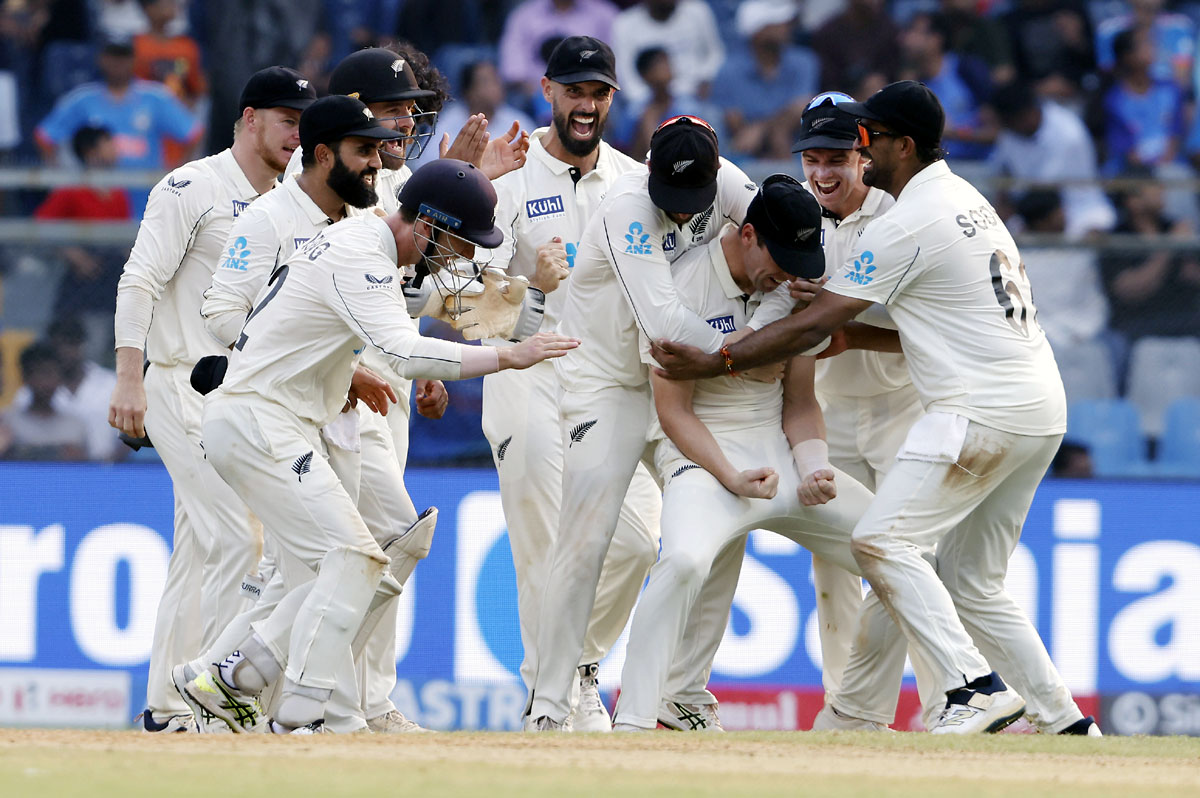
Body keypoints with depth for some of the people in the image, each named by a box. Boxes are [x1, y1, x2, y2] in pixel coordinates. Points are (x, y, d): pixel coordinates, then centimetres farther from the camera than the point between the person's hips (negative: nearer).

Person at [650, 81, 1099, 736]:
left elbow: (812, 326, -10)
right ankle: (1066, 724, 12)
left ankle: (975, 689, -25)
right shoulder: (967, 199, 19)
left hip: (981, 408, -10)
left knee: (883, 541, -14)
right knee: (969, 581, 14)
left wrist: (714, 362, -5)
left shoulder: (905, 227, -11)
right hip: (1042, 409, 10)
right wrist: (848, 331, 19)